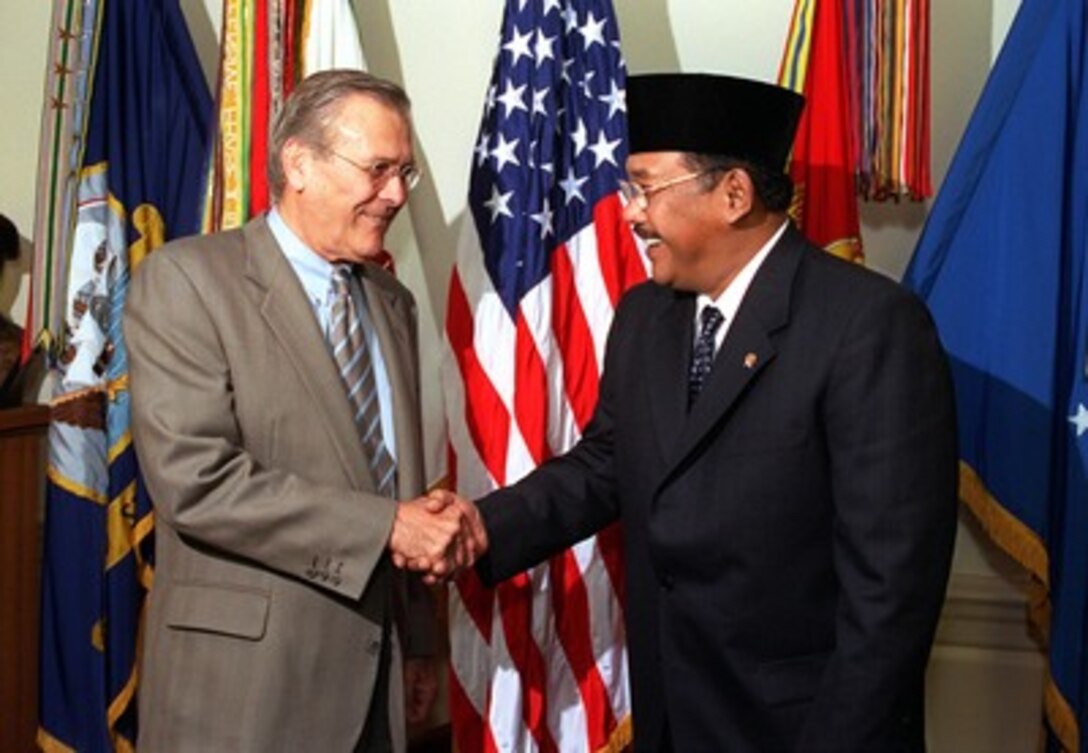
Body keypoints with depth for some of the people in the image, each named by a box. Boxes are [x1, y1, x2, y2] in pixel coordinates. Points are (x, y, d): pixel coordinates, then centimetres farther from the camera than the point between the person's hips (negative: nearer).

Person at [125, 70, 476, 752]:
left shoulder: (393, 304, 13)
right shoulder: (187, 280, -9)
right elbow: (194, 478, -20)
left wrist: (416, 642, 17)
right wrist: (386, 526, -19)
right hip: (245, 681, -6)